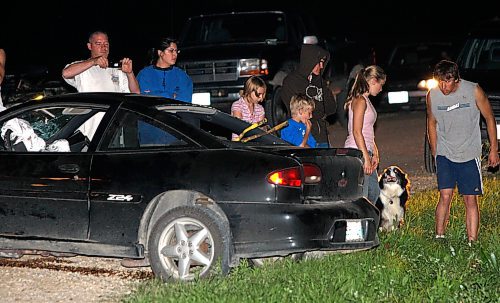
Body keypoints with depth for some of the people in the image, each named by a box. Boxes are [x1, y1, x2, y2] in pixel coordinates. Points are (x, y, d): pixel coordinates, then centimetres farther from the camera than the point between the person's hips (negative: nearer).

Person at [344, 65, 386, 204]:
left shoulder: (366, 101, 17)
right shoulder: (360, 100, -13)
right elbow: (357, 132, -18)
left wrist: (375, 154, 17)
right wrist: (366, 158, -19)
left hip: (365, 152, 11)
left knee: (374, 192, 15)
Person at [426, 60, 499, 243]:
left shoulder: (473, 91, -12)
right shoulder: (432, 95, -5)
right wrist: (435, 152, 14)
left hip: (469, 154, -1)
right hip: (444, 154, 1)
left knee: (470, 200, -2)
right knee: (445, 196, -9)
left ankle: (472, 242, 1)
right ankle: (439, 238, -1)